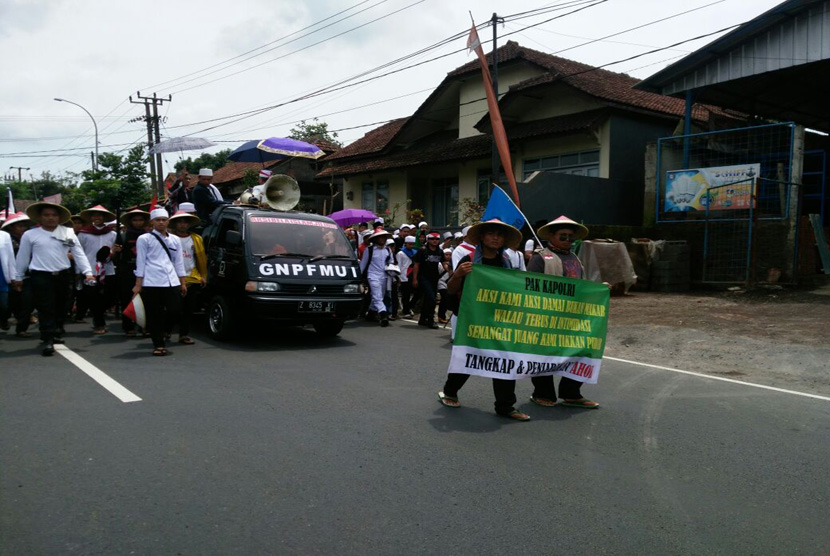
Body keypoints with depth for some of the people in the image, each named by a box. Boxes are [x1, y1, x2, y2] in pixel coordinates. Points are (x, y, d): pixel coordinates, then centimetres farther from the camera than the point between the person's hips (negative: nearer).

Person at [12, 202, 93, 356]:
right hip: (41, 276, -2)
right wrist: (18, 277, 13)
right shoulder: (30, 235, 2)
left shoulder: (68, 233, 4)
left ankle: (57, 333, 33)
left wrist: (88, 272, -8)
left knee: (60, 307, 15)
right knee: (46, 309, -5)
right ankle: (48, 340, -4)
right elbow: (23, 257, 9)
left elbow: (79, 254, 1)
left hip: (63, 275, 3)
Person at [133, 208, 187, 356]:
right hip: (151, 282, -3)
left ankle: (163, 331, 25)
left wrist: (182, 282, 13)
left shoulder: (175, 240, 16)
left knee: (175, 310, -3)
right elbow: (140, 262, 3)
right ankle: (158, 344, 10)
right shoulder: (144, 239, 5)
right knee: (154, 315, 0)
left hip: (172, 282, 3)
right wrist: (138, 284, -1)